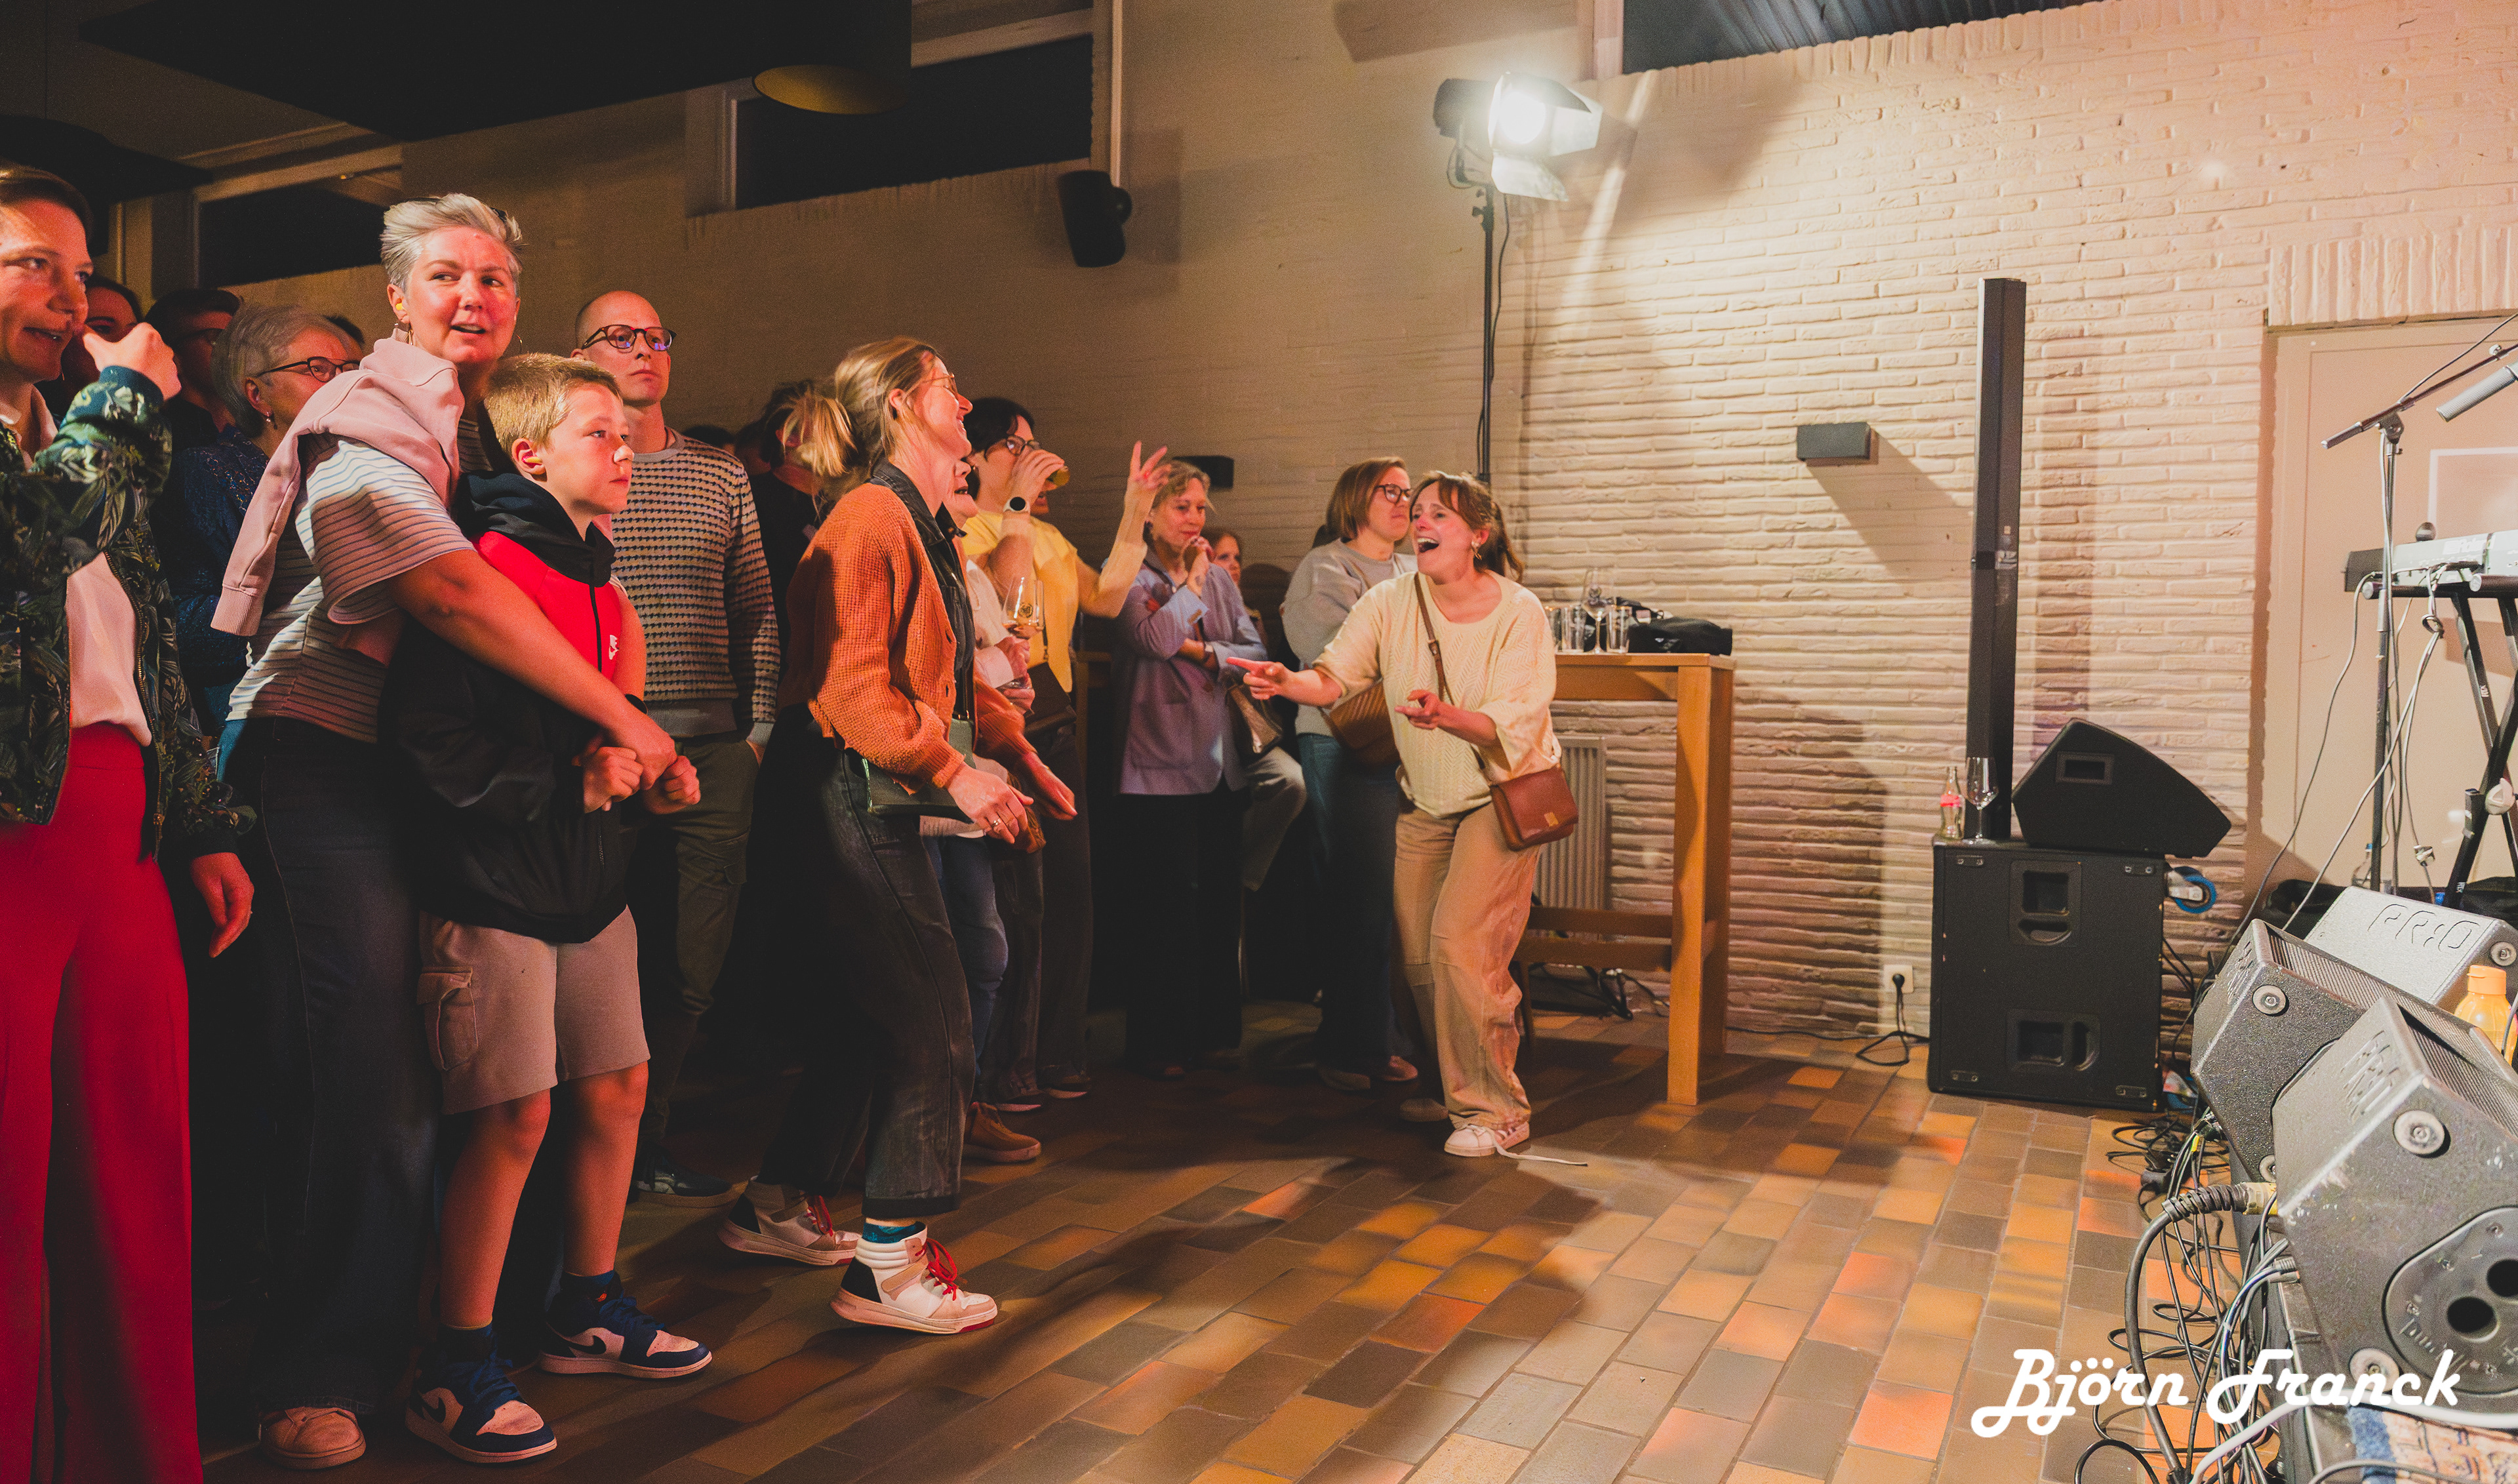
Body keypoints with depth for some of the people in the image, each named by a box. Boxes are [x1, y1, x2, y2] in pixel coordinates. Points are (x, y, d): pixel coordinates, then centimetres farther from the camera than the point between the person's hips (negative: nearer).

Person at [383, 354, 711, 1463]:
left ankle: (590, 1311, 30)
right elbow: (427, 735, -21)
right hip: (496, 885, -9)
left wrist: (650, 774, 6)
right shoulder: (486, 567, -13)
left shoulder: (594, 575, 16)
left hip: (589, 877, 9)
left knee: (616, 1089, 12)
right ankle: (455, 1373, 10)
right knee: (514, 1116, -6)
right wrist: (570, 781, -23)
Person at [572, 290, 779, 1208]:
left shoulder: (722, 477, 16)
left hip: (713, 753, 4)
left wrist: (758, 729, 7)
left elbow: (757, 614, 15)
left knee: (693, 971, 6)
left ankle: (641, 1145, 23)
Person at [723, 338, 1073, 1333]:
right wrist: (954, 773, -26)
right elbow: (852, 686, -23)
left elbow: (953, 679, 22)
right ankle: (890, 1265, 3)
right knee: (933, 1021, -7)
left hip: (874, 795, 10)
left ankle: (779, 1206, 32)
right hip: (844, 791, -10)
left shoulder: (926, 528, 17)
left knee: (874, 1009, 17)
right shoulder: (871, 519, -15)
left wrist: (1021, 757, 14)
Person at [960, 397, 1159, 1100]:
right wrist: (1018, 508, -16)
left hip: (1053, 724, 8)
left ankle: (1058, 1051, 18)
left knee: (1069, 881, 7)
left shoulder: (1047, 536, 21)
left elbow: (1105, 598, 15)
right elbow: (996, 595, -21)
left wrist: (1134, 517, 11)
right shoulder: (957, 529, -4)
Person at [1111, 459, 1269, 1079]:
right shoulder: (1132, 576, -2)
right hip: (1158, 766, -5)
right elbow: (1155, 637, -20)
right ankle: (1158, 1044, 10)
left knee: (1220, 905, 8)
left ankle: (1215, 1031, 21)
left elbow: (1258, 652, 10)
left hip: (1220, 765, 6)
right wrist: (1192, 582, -7)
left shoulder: (1218, 577, 15)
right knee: (1169, 908, -3)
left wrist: (1207, 652, -6)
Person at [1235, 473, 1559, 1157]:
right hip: (1426, 800, 5)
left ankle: (1494, 1108, 0)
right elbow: (1334, 676, -14)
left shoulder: (1518, 612, -15)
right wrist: (1287, 681, -35)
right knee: (1419, 957, 4)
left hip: (1504, 794, -4)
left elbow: (1513, 726, -23)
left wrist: (1449, 716, -42)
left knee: (1459, 944, -17)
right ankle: (1459, 1085, 27)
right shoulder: (1390, 603, -5)